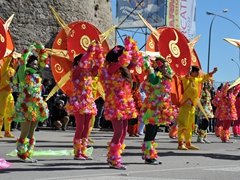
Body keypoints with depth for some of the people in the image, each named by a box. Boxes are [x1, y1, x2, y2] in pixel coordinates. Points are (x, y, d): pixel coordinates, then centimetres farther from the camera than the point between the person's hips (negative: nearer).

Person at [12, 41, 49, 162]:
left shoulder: (37, 73, 10)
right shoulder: (23, 74, -7)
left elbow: (44, 60, 13)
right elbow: (22, 61, -22)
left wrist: (40, 48, 5)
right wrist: (29, 50, -16)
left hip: (36, 107, 7)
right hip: (25, 107, -7)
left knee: (31, 133, 10)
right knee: (25, 133, -2)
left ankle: (28, 154, 17)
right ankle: (22, 155, 6)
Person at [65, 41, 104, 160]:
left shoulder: (89, 73, 14)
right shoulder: (76, 71, -4)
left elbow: (99, 63, 11)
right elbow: (83, 62, -19)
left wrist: (98, 49, 2)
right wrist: (91, 49, -14)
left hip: (88, 102, 7)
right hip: (78, 102, -7)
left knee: (86, 128, 5)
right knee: (80, 127, -8)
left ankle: (83, 152, 10)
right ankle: (77, 153, -2)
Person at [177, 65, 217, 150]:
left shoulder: (197, 79, 15)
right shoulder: (187, 79, -9)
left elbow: (204, 78, 33)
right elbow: (186, 78, -33)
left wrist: (213, 72, 35)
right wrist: (188, 72, -51)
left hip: (192, 106, 9)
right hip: (186, 105, -9)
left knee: (190, 126, 13)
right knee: (183, 125, -10)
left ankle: (188, 143, 20)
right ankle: (180, 144, -11)